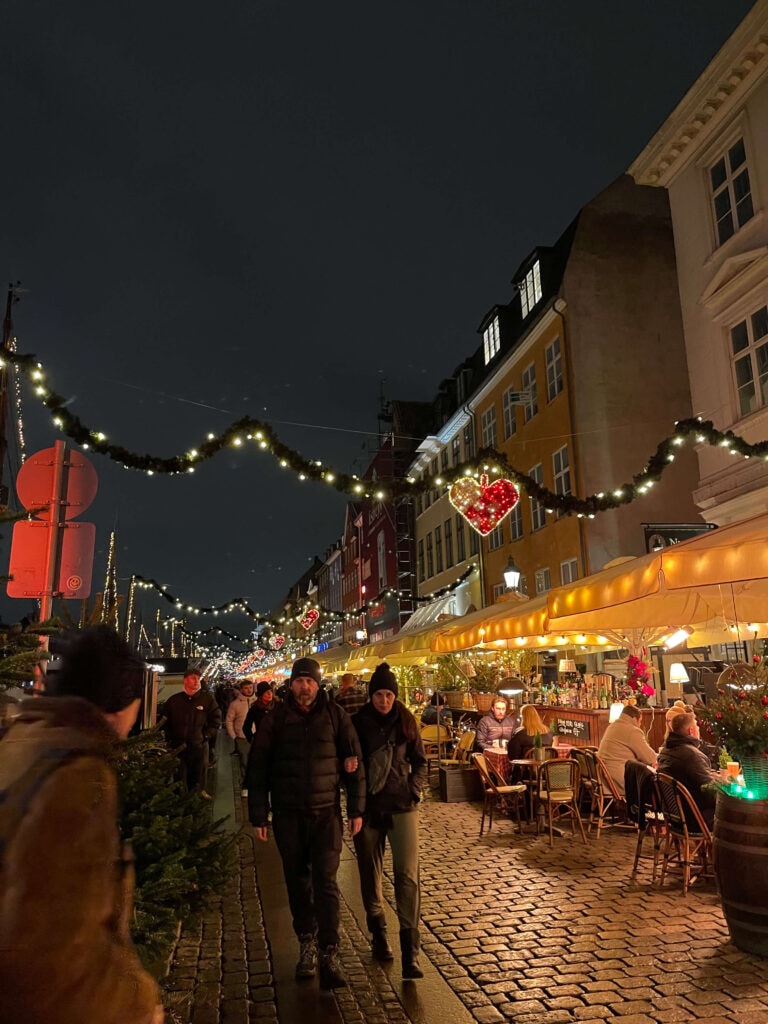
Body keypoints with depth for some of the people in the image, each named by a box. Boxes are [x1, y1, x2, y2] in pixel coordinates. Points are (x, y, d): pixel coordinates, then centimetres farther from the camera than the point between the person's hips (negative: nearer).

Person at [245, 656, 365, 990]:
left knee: (326, 882, -4)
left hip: (326, 812, -1)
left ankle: (329, 954, 4)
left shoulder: (335, 715, -3)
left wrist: (356, 809, 1)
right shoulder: (276, 720, -3)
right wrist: (258, 816, 0)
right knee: (298, 882, 12)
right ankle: (307, 943, 30)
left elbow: (354, 762, 2)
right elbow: (257, 769, 1)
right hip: (288, 815, 1)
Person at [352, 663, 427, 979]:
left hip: (402, 806, 0)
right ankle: (378, 934, 33)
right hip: (368, 807, 0)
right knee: (370, 873, 12)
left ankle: (410, 952, 0)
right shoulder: (358, 723, -5)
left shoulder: (406, 722, 0)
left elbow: (420, 761, 9)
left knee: (407, 875, -6)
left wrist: (414, 790, -3)